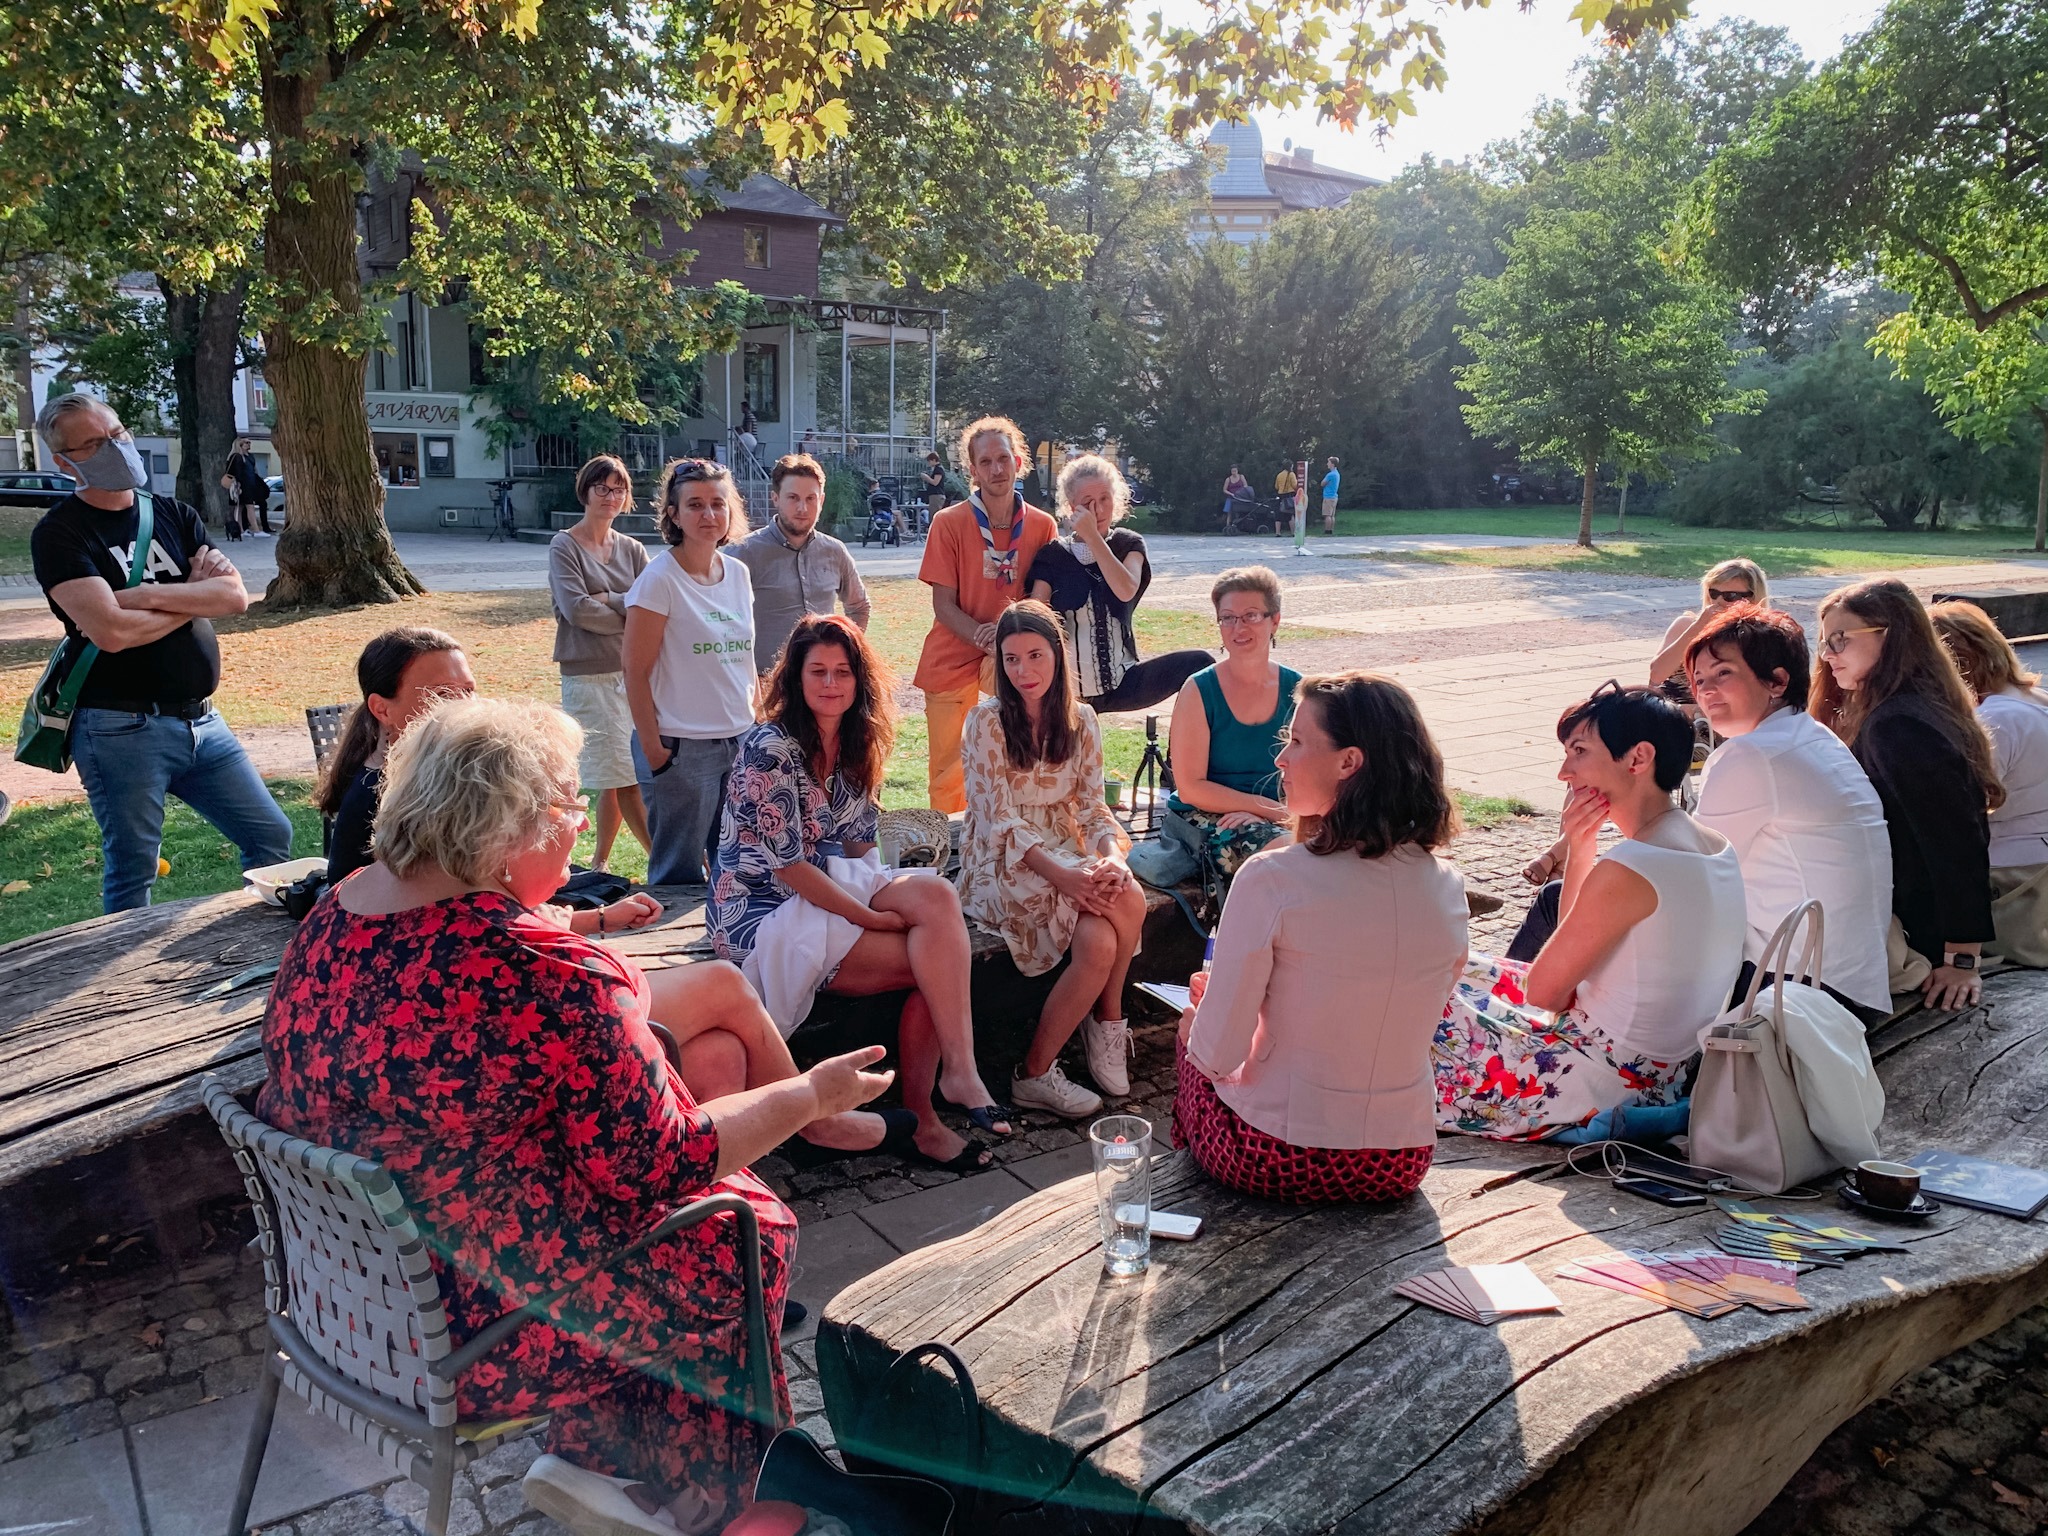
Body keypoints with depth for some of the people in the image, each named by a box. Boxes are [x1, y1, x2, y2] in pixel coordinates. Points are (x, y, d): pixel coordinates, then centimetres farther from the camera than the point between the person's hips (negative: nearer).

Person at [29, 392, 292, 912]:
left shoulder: (174, 516, 10)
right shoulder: (60, 533, -7)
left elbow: (236, 595, -4)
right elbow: (111, 631, -21)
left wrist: (145, 596, -16)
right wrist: (194, 595, -8)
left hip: (200, 719, 6)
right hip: (122, 728, -6)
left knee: (271, 836, 10)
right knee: (132, 877, 5)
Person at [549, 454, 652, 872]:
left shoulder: (632, 549, 13)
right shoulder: (564, 546, 0)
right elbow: (575, 608, -13)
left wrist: (608, 599, -12)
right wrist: (629, 616, -5)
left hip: (632, 671, 5)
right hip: (589, 676, -5)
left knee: (615, 777, 9)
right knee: (624, 775, -8)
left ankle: (600, 861, 23)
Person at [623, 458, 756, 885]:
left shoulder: (738, 574, 8)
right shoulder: (660, 578, -10)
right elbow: (636, 670, -11)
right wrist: (653, 749, -13)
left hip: (739, 743, 6)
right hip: (681, 749, -6)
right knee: (679, 878, 4)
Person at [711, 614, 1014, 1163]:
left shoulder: (852, 746, 10)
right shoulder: (770, 749, -14)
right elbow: (787, 866, -17)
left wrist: (901, 899, -5)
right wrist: (875, 917, -17)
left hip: (832, 887, 7)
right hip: (762, 913, -7)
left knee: (936, 894, -23)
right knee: (937, 957, -23)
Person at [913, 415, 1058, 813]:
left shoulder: (1042, 526, 1)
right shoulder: (950, 523, -5)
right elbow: (943, 604, -6)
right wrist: (984, 636, -23)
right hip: (952, 657, 0)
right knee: (946, 769, 7)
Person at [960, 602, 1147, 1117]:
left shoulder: (1080, 721, 7)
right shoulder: (987, 720, -8)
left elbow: (1092, 805, 5)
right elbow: (999, 821, -14)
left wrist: (1112, 856, -18)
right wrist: (1061, 875, -27)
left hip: (1066, 851, 5)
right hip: (1003, 862, -5)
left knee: (1100, 943, -28)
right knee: (1127, 901, -29)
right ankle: (1108, 1022, -7)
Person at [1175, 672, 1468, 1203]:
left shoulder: (1272, 880, -22)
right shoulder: (1447, 887, -5)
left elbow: (1217, 1054, -17)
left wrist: (1197, 1023, 8)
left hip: (1279, 1162, -5)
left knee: (1189, 1036, 26)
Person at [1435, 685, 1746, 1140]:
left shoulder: (1628, 869, -26)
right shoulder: (1717, 849, 3)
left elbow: (1543, 991, -14)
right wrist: (1581, 853, -1)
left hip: (1605, 1085, -9)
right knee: (1465, 973, 20)